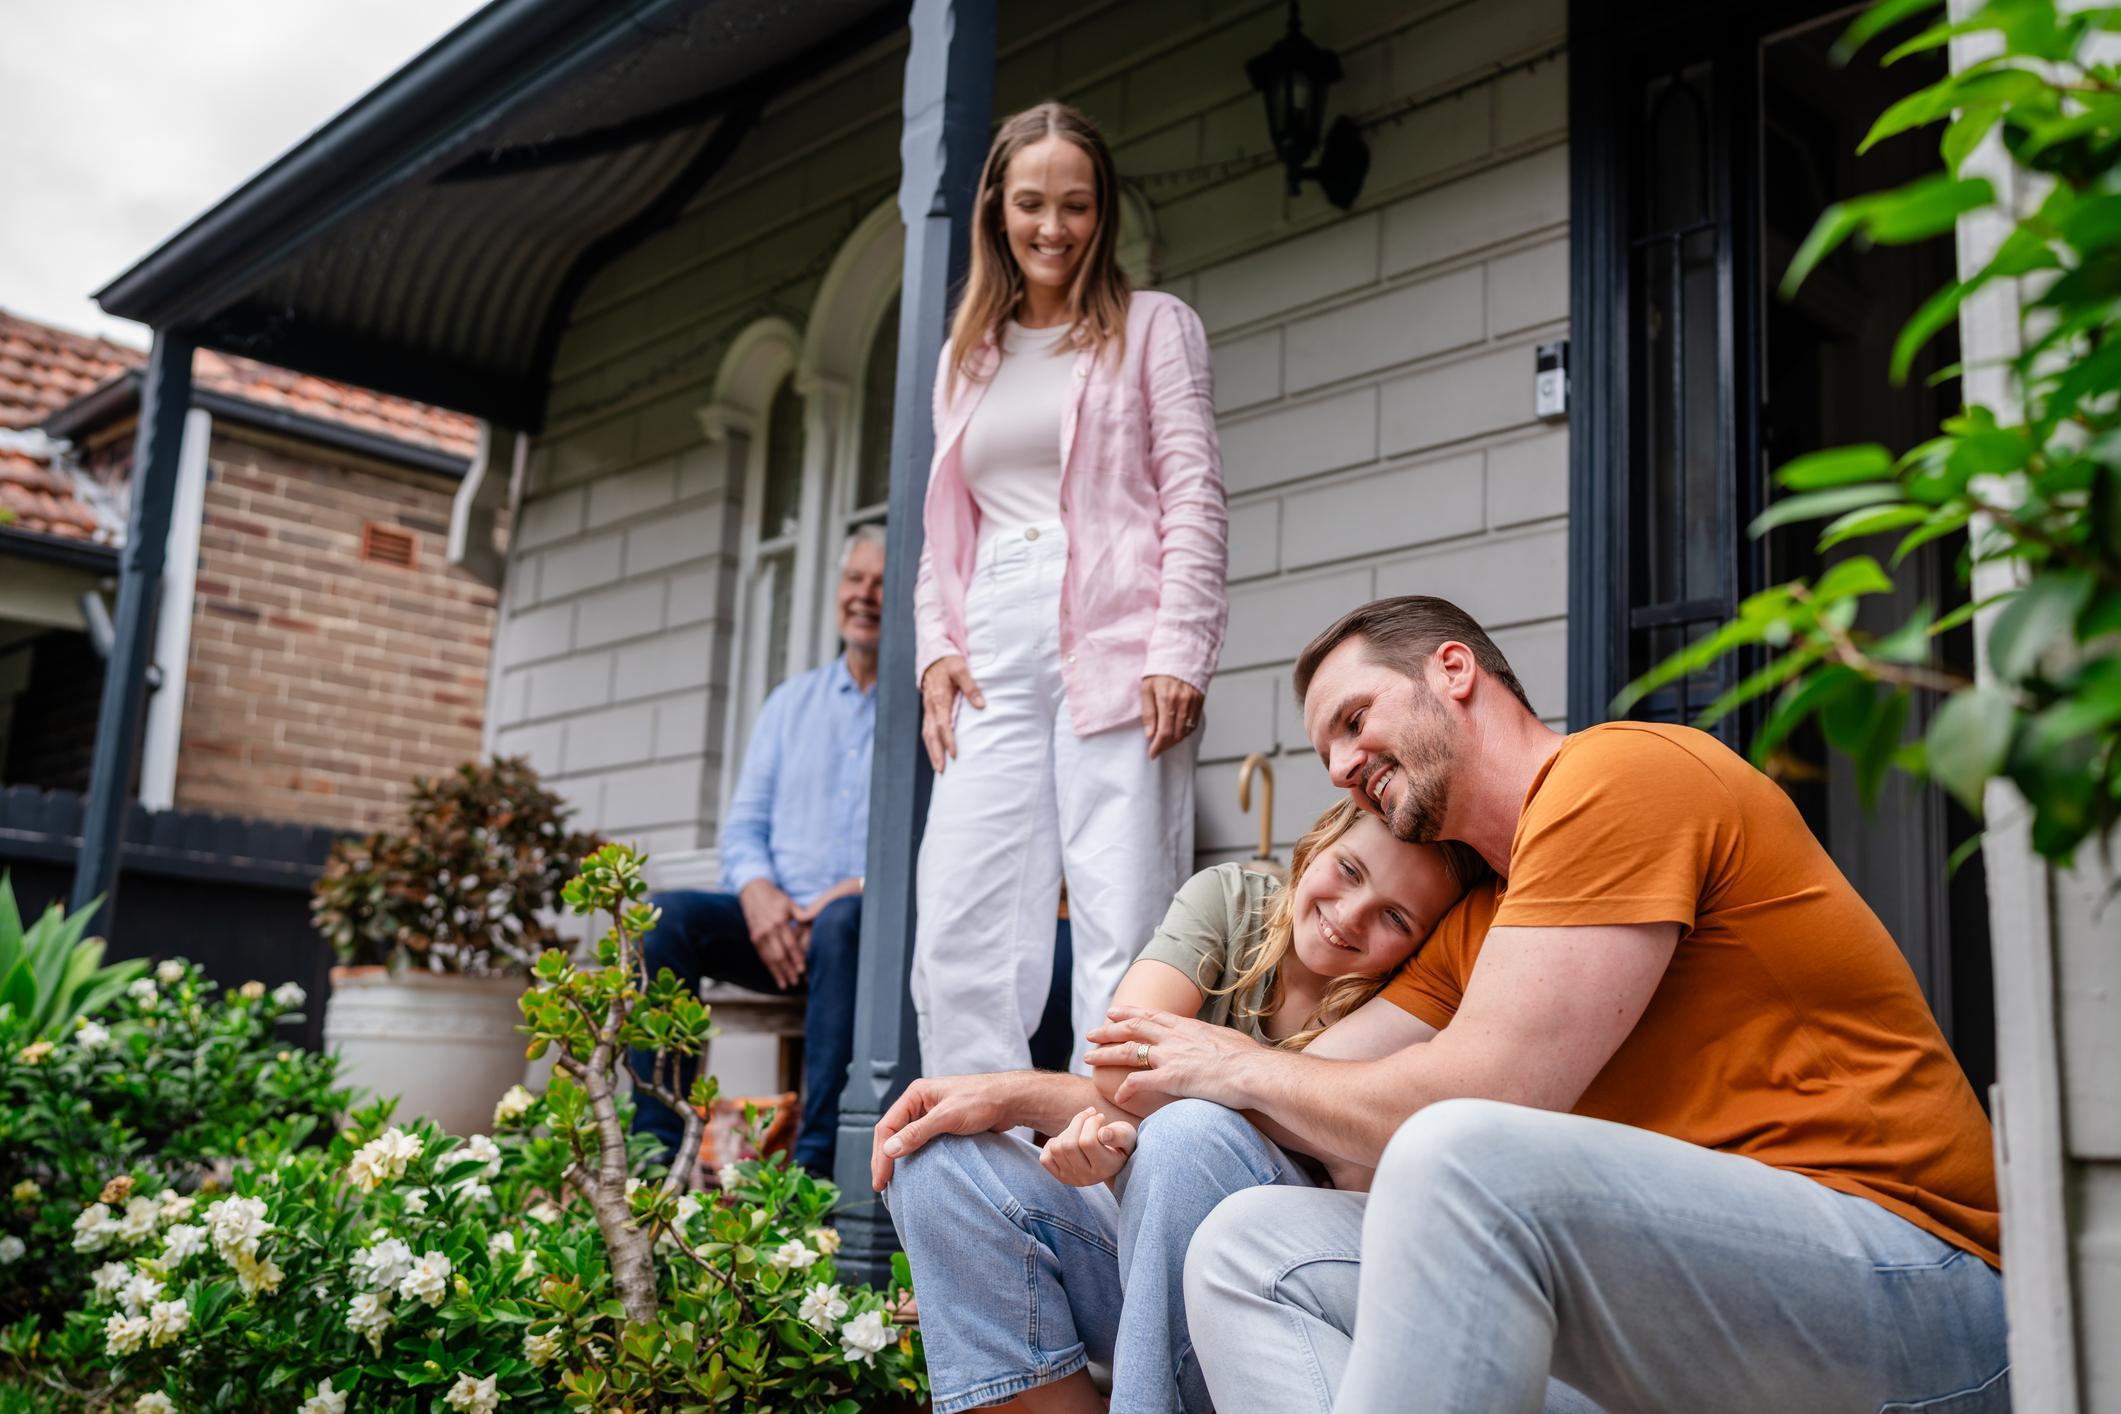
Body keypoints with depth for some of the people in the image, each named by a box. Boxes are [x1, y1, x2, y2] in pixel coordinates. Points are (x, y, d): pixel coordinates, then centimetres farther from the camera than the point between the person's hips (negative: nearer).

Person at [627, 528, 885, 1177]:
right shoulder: (793, 700, 20)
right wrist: (757, 890, -7)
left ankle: (816, 1161, -39)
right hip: (779, 922, 5)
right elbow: (744, 823, 15)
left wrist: (859, 891, -21)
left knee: (844, 924, -37)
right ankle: (657, 1145, -24)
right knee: (667, 915, -20)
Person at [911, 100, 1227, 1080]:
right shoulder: (965, 356, 24)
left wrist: (1177, 654, -11)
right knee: (958, 934, -4)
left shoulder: (1153, 327, 11)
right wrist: (937, 649, 7)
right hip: (992, 666, 5)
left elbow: (1194, 497, 1)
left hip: (1115, 656, -4)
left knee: (1124, 934, -9)